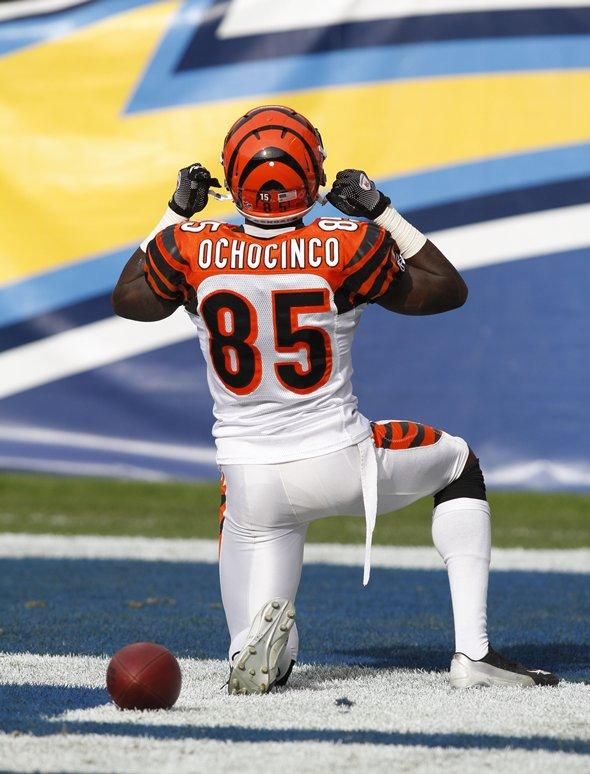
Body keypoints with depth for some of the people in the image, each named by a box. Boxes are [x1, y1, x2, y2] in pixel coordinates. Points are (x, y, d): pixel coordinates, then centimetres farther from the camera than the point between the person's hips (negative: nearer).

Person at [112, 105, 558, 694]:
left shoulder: (190, 249, -8)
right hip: (341, 464, -2)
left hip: (251, 484, 2)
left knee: (260, 666, 14)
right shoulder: (348, 247, -13)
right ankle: (472, 652, 17)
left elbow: (128, 299, 15)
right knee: (459, 463, 29)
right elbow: (448, 290, 4)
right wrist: (382, 211, 9)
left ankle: (267, 629, -26)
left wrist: (176, 212, 21)